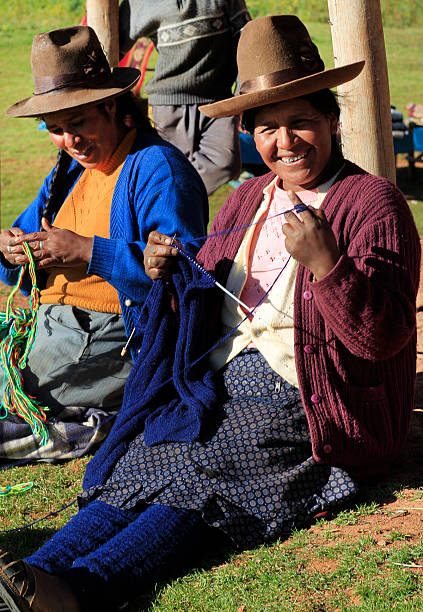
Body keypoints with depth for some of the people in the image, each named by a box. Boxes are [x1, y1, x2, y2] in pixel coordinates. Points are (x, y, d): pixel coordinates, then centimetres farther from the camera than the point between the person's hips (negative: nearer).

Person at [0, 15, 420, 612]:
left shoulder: (373, 203, -5)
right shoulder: (250, 198, 16)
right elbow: (203, 303, 19)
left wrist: (325, 262, -28)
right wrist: (168, 276, -3)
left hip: (302, 400, -6)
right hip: (219, 380, 6)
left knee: (198, 472, -28)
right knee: (142, 462, -20)